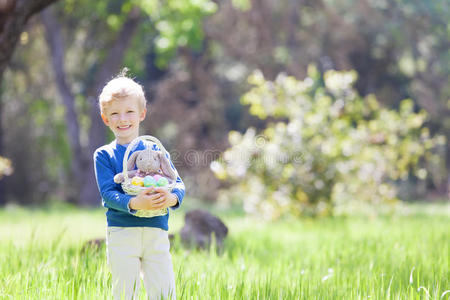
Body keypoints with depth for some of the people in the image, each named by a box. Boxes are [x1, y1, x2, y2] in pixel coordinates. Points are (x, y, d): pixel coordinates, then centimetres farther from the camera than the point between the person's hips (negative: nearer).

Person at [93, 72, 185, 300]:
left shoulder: (155, 150, 11)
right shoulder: (104, 155, 5)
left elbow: (178, 183, 5)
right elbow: (107, 193, -6)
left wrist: (172, 197, -20)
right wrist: (134, 203, -26)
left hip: (157, 232, 2)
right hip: (122, 232, -2)